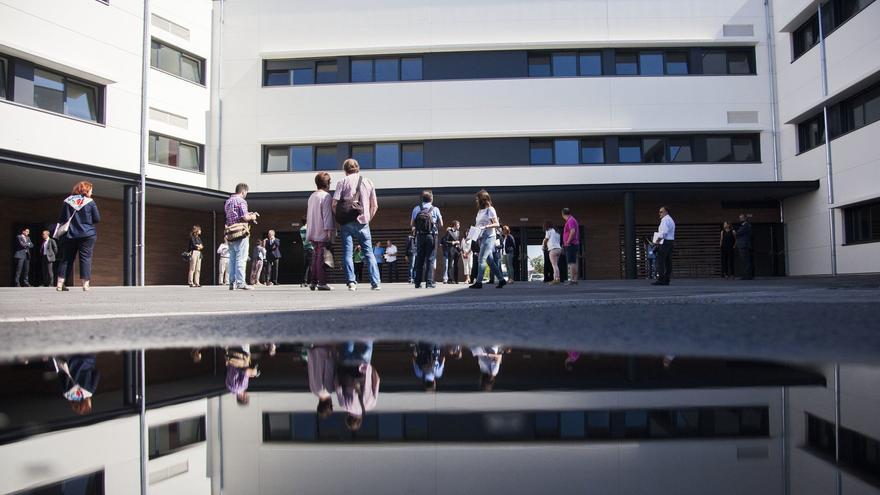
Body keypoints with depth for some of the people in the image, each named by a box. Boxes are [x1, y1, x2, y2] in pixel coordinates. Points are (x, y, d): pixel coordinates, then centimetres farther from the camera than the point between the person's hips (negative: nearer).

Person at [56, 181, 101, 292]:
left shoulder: (67, 201, 4)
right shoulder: (90, 202, -3)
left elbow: (62, 219, 3)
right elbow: (97, 219, -3)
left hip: (70, 235, 3)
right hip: (87, 234, -3)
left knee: (66, 258, 9)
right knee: (85, 258, -1)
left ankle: (59, 284, 8)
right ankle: (85, 284, -6)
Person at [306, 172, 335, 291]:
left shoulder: (311, 197, 16)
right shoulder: (326, 196, -9)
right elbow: (327, 214, -16)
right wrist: (329, 230, -17)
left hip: (313, 233, 8)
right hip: (323, 233, -8)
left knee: (315, 256, 12)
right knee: (322, 257, -8)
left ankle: (313, 282, 12)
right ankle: (322, 282, -10)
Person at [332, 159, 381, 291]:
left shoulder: (343, 182, 2)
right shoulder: (368, 182, 10)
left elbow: (334, 204, -6)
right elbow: (375, 206, 9)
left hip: (347, 222, -2)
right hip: (363, 222, 2)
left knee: (347, 253, 2)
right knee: (369, 253, 6)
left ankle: (351, 282, -5)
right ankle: (375, 282, 1)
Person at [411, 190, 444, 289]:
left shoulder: (416, 209, 2)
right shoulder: (435, 209, -3)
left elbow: (412, 224, 3)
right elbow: (441, 224, 0)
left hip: (420, 236, 2)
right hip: (431, 235, -2)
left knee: (419, 259, 9)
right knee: (430, 260, 1)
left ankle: (418, 282, 9)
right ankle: (429, 282, -3)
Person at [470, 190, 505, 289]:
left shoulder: (490, 210, -5)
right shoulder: (480, 211, 17)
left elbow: (497, 224, -10)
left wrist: (485, 227, -21)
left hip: (489, 237, -8)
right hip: (481, 237, 8)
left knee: (481, 259, -13)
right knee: (490, 261, 8)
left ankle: (478, 282, -13)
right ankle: (501, 279, 14)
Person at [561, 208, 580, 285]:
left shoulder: (570, 220, -12)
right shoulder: (572, 220, 19)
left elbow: (573, 231, -28)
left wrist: (568, 242, -19)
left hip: (571, 245, -10)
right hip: (573, 245, 10)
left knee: (572, 263, -13)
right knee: (574, 263, 8)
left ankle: (572, 280, -16)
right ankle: (575, 280, 9)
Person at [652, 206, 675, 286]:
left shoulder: (665, 220, -9)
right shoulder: (671, 220, 23)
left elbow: (664, 232, -20)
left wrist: (658, 240, -12)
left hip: (665, 242, -10)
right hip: (671, 242, 10)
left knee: (660, 261, -11)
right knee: (668, 262, 7)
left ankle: (660, 279, -15)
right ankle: (666, 280, 7)